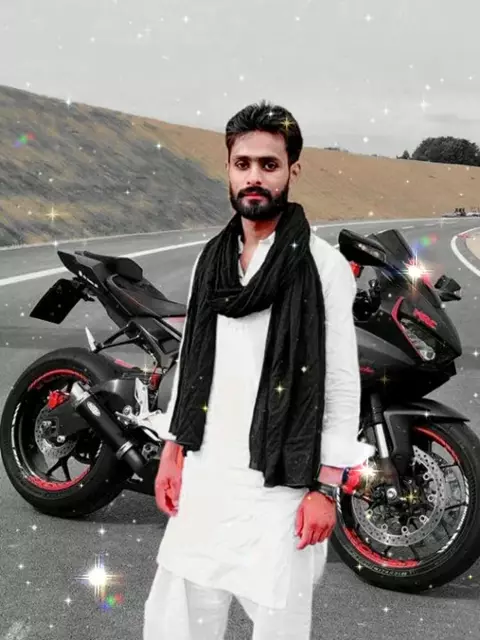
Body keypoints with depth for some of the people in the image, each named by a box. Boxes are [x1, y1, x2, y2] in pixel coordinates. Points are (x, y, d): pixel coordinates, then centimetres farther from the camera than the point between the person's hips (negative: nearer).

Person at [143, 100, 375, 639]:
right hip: (202, 475, 6)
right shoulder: (210, 259, 9)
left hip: (279, 483, -5)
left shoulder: (323, 265, -9)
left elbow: (342, 384, -9)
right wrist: (173, 451, 12)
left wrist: (325, 489, -12)